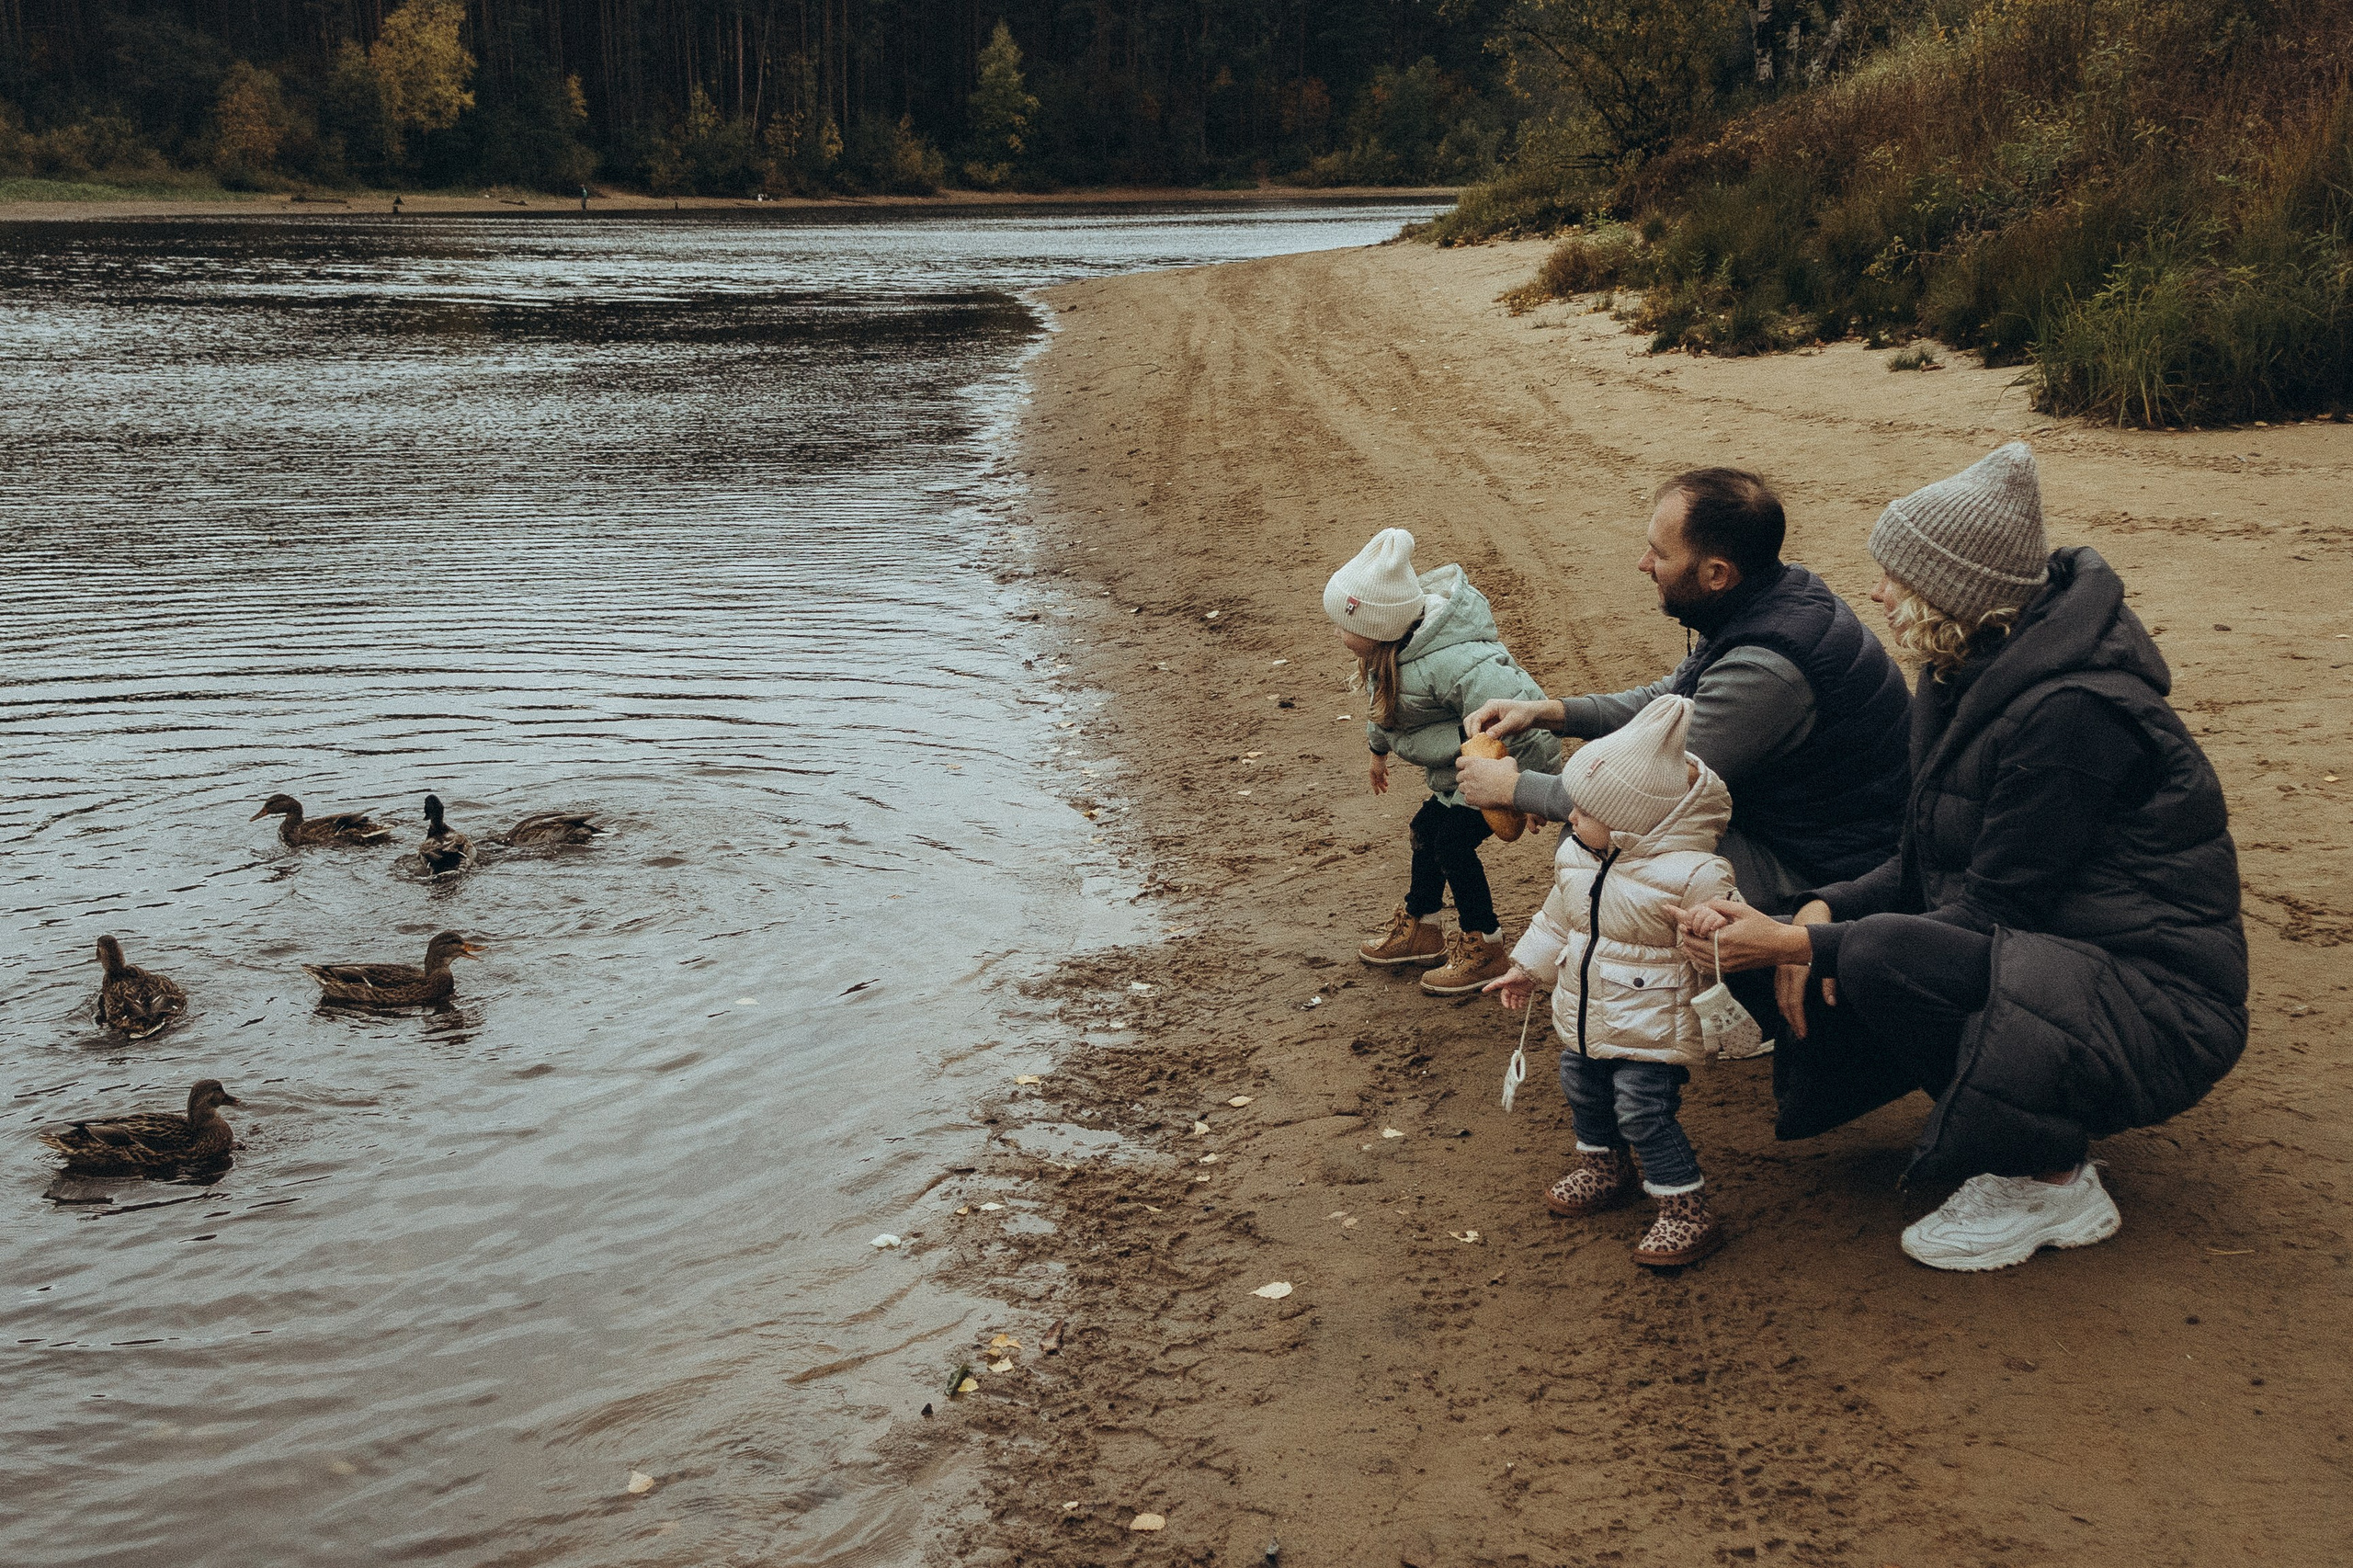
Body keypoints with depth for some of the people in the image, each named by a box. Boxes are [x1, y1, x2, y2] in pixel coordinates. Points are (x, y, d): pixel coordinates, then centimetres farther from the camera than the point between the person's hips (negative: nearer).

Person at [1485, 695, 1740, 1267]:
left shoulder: (1691, 872, -23)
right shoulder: (1577, 857, 1)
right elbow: (1557, 918, 18)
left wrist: (1715, 927, -46)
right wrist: (1528, 967, 25)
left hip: (1650, 1030, -8)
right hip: (1585, 1019, 8)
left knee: (1644, 1112, -10)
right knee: (1583, 1090, 23)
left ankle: (1686, 1209, 4)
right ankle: (1604, 1166, 48)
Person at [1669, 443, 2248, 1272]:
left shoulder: (2070, 712, -26)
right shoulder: (1973, 674, 3)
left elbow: (1992, 911, -23)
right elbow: (1928, 864, 8)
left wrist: (1802, 945, -23)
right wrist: (1822, 913, -10)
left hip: (2154, 1009, -10)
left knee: (1886, 958, -29)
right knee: (1833, 958, -1)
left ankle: (2052, 1185, -9)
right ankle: (2033, 1126, 11)